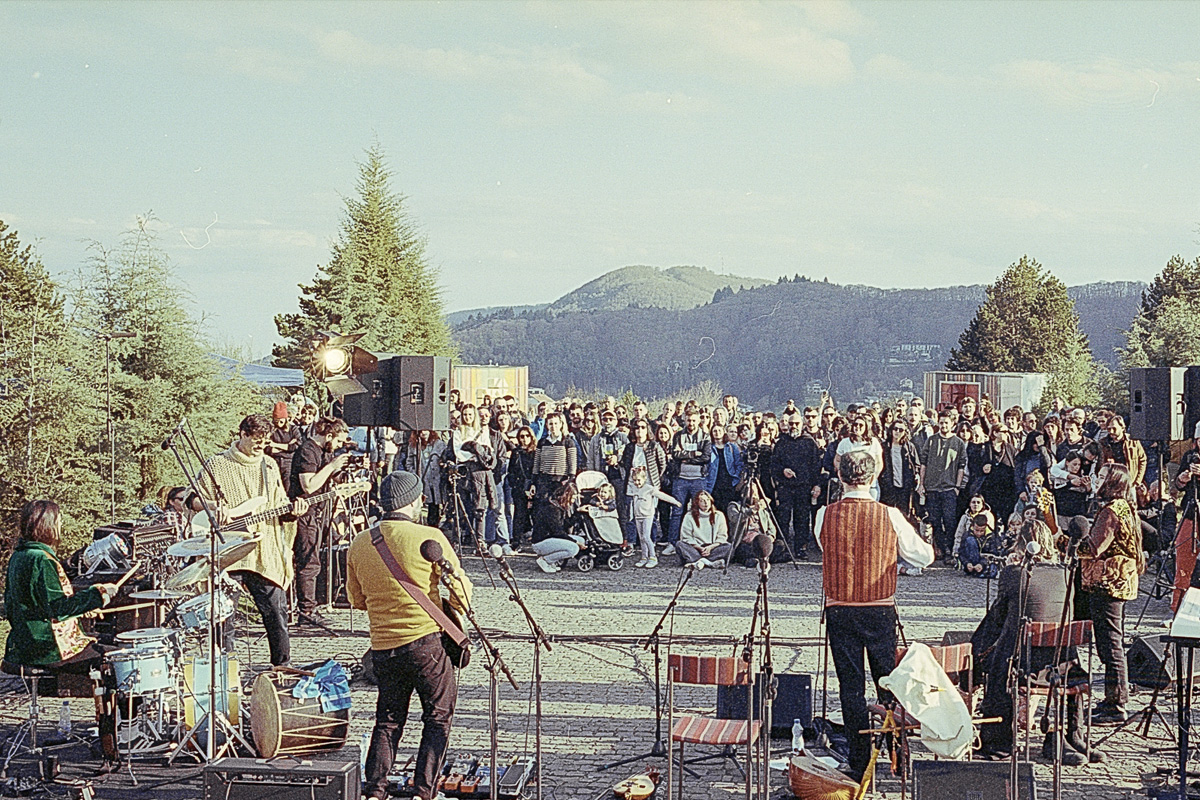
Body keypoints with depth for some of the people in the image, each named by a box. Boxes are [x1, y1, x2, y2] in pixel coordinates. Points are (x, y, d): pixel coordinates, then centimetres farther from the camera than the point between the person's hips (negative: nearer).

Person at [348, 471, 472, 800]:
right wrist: (442, 603, 14)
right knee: (438, 718, 10)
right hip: (425, 642, -4)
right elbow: (462, 594, -7)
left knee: (387, 721, 16)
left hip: (381, 647, 4)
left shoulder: (358, 545, 3)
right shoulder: (430, 538, -11)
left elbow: (356, 600, 16)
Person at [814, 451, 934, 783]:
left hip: (839, 610, 0)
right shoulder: (889, 516, -7)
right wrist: (927, 545, 21)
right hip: (880, 611, 0)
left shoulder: (825, 516, -5)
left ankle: (860, 764, 4)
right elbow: (924, 557, -1)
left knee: (851, 687, 4)